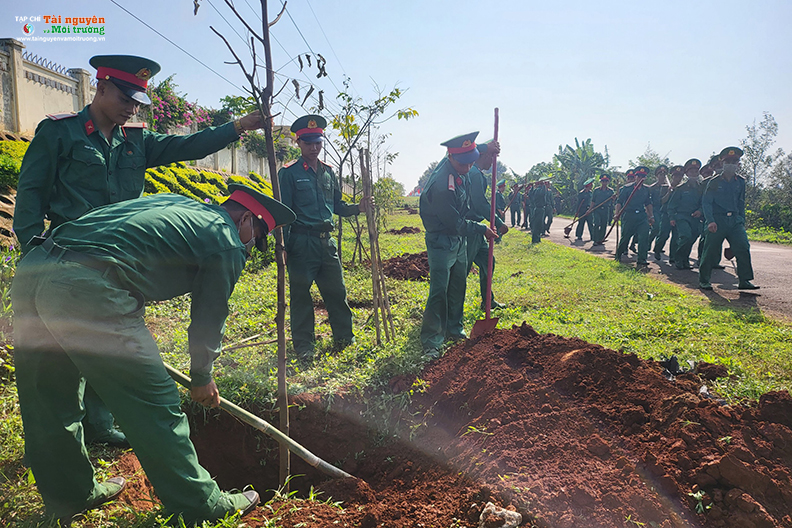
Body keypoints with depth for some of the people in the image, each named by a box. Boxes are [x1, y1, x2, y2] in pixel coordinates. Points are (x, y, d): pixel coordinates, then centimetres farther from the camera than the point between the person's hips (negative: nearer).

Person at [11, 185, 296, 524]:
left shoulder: (175, 203, 27)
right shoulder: (228, 245, 4)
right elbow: (208, 318, 10)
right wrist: (201, 378, 26)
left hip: (29, 270, 9)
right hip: (85, 290, -9)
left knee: (48, 404, 20)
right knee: (153, 404, 3)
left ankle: (70, 497, 41)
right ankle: (200, 505, 18)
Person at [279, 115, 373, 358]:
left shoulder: (328, 171, 13)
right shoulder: (289, 173, -4)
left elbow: (336, 206, 21)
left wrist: (357, 208, 3)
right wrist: (283, 248, -13)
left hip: (326, 242, 5)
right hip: (302, 243, -5)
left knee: (337, 290, 11)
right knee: (300, 295, 3)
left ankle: (344, 338, 26)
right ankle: (303, 345, 16)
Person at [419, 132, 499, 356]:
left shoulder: (459, 168, -5)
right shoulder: (441, 185, -31)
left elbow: (470, 152, 22)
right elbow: (456, 223, -23)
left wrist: (488, 147, 2)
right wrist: (482, 229, -10)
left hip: (459, 239, 9)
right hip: (441, 242, -9)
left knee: (458, 287, 16)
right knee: (439, 291, -8)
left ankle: (454, 329, 30)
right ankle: (431, 341, 1)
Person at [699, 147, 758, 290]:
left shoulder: (740, 182, 12)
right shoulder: (714, 182, 0)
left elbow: (741, 203, 21)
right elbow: (706, 202, -5)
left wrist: (742, 221, 15)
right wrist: (710, 221, -17)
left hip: (735, 220, 4)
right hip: (717, 220, -3)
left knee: (743, 247, -10)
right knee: (711, 251, -1)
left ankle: (744, 281, -4)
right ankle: (704, 280, 11)